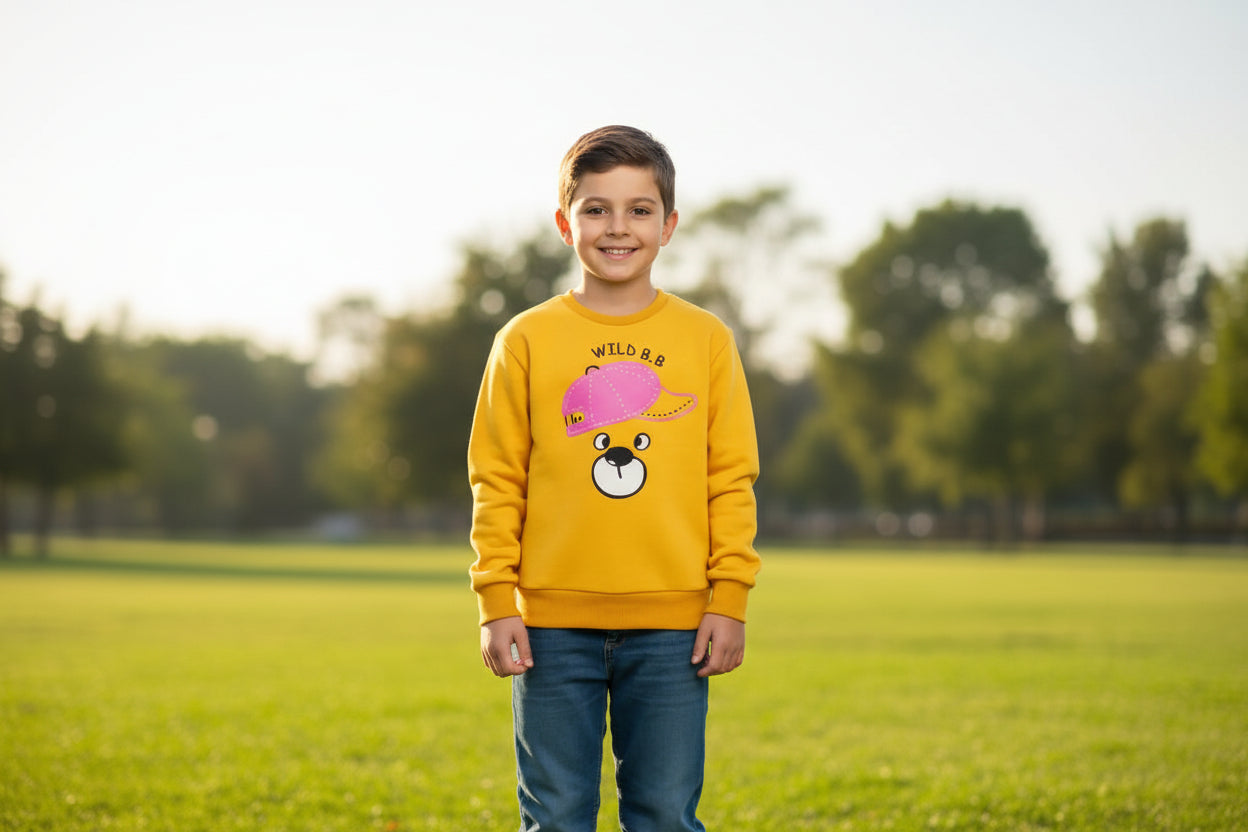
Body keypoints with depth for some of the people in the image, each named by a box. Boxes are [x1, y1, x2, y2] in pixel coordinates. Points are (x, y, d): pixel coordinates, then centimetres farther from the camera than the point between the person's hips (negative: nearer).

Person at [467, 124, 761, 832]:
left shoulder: (706, 340, 5)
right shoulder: (527, 340, 3)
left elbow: (733, 479, 5)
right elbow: (497, 481, 4)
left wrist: (730, 600, 0)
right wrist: (497, 602, -2)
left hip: (671, 625, 0)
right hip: (554, 624, 0)